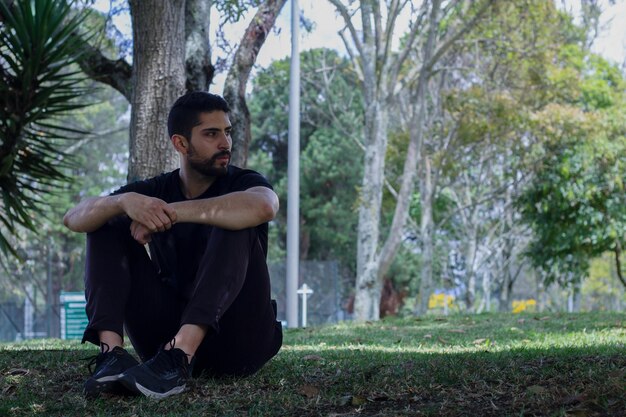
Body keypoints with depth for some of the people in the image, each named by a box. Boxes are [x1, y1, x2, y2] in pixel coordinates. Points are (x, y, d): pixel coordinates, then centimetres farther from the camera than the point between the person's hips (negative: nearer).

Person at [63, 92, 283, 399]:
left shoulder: (242, 182, -1)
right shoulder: (154, 190, 8)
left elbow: (263, 207, -29)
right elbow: (74, 219, -7)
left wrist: (171, 212, -29)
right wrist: (125, 201, -28)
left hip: (237, 341, -3)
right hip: (168, 332, 3)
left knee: (236, 225, -24)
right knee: (108, 226, -3)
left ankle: (178, 356, -41)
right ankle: (112, 351, -27)